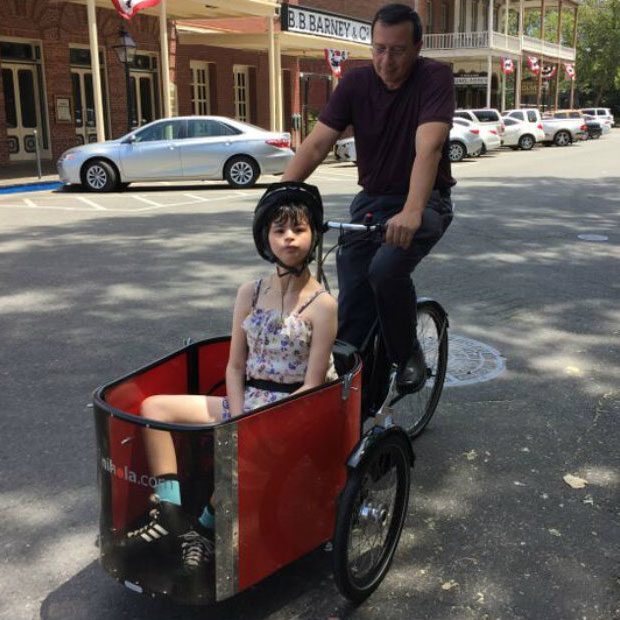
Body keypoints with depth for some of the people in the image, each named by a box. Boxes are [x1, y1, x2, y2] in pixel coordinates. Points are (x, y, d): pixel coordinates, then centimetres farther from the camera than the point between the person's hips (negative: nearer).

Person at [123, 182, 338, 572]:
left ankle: (204, 528, -8)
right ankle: (171, 514, -15)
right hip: (244, 403, 6)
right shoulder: (250, 294, 6)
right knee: (154, 407, -8)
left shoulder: (322, 305, -9)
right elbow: (235, 367, 7)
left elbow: (312, 385, -11)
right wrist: (239, 418, -9)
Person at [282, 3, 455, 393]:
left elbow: (428, 147, -30)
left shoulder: (435, 78, -15)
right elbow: (316, 144, -11)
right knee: (352, 311, -6)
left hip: (425, 203, -4)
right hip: (371, 202, 4)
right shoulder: (356, 83, -3)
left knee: (386, 269, -31)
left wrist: (411, 212, -46)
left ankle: (408, 356, -6)